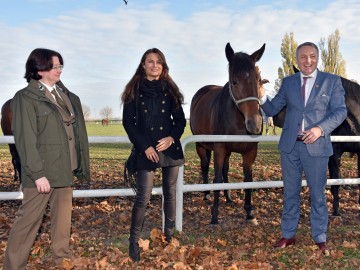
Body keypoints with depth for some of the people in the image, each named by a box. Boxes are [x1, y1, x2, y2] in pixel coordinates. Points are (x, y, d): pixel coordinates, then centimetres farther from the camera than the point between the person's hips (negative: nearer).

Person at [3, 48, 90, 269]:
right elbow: (26, 139, -14)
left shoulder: (67, 95, 12)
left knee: (63, 215, 15)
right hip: (42, 171, -6)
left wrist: (79, 164, 11)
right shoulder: (26, 98, -8)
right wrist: (37, 173, -19)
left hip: (64, 168, 7)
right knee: (29, 218, 0)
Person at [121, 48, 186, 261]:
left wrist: (172, 138, -12)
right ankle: (134, 241, 7)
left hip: (170, 148, 3)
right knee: (143, 198, -6)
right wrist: (144, 146, -12)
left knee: (170, 194, 10)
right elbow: (128, 122, -3)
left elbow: (181, 120, 7)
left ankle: (169, 236, 23)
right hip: (146, 151, -3)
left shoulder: (170, 90, 7)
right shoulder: (134, 91, 1)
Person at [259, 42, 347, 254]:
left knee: (318, 194, 8)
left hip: (316, 146, -2)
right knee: (290, 193, 13)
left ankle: (320, 238, 22)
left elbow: (340, 111, -6)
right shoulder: (288, 82, 6)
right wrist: (262, 97, -15)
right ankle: (288, 235, 25)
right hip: (290, 146, 3)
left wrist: (320, 129, -22)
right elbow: (272, 110, 6)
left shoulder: (332, 81, -1)